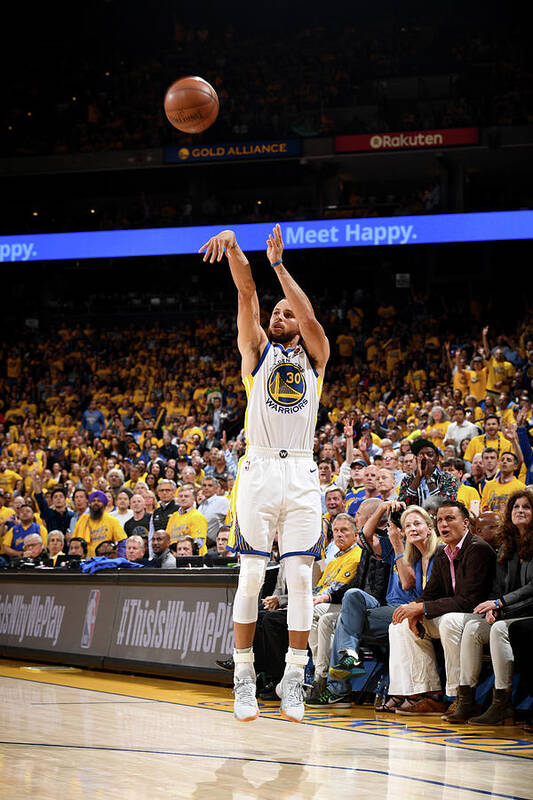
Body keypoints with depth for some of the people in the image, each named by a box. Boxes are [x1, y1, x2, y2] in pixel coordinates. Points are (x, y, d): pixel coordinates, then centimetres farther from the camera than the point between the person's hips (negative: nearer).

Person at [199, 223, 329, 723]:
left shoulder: (314, 356, 14)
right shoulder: (257, 350, 13)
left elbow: (310, 318, -7)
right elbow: (247, 294, -2)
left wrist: (278, 264, -6)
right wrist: (233, 248, -16)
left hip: (301, 475, 1)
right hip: (260, 470, -1)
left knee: (300, 578, -2)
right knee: (251, 577, -2)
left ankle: (293, 679, 5)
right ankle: (244, 676, 5)